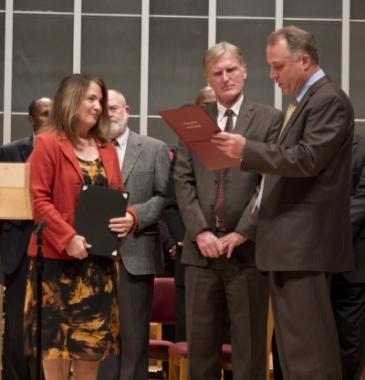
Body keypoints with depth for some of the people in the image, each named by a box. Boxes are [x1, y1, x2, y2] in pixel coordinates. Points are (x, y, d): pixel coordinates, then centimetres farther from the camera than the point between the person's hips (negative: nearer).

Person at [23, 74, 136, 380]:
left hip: (99, 259, 6)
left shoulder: (107, 149, 14)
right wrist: (68, 238, -21)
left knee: (93, 339, 8)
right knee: (56, 339, -1)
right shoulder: (47, 144, -5)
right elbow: (40, 200, -11)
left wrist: (129, 217, -7)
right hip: (58, 257, -6)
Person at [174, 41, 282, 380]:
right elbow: (183, 181, 6)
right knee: (200, 342, 7)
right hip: (201, 248, 3)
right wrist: (200, 232, -7)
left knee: (249, 343, 2)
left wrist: (242, 233, -11)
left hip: (248, 248, -3)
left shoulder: (269, 119, 3)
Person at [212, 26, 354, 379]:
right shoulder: (303, 101, 19)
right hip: (289, 240, 10)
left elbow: (307, 159, -21)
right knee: (292, 340, 14)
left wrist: (247, 149, -22)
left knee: (307, 342, -9)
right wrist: (266, 198, 14)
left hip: (305, 241, -10)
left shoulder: (329, 100, -11)